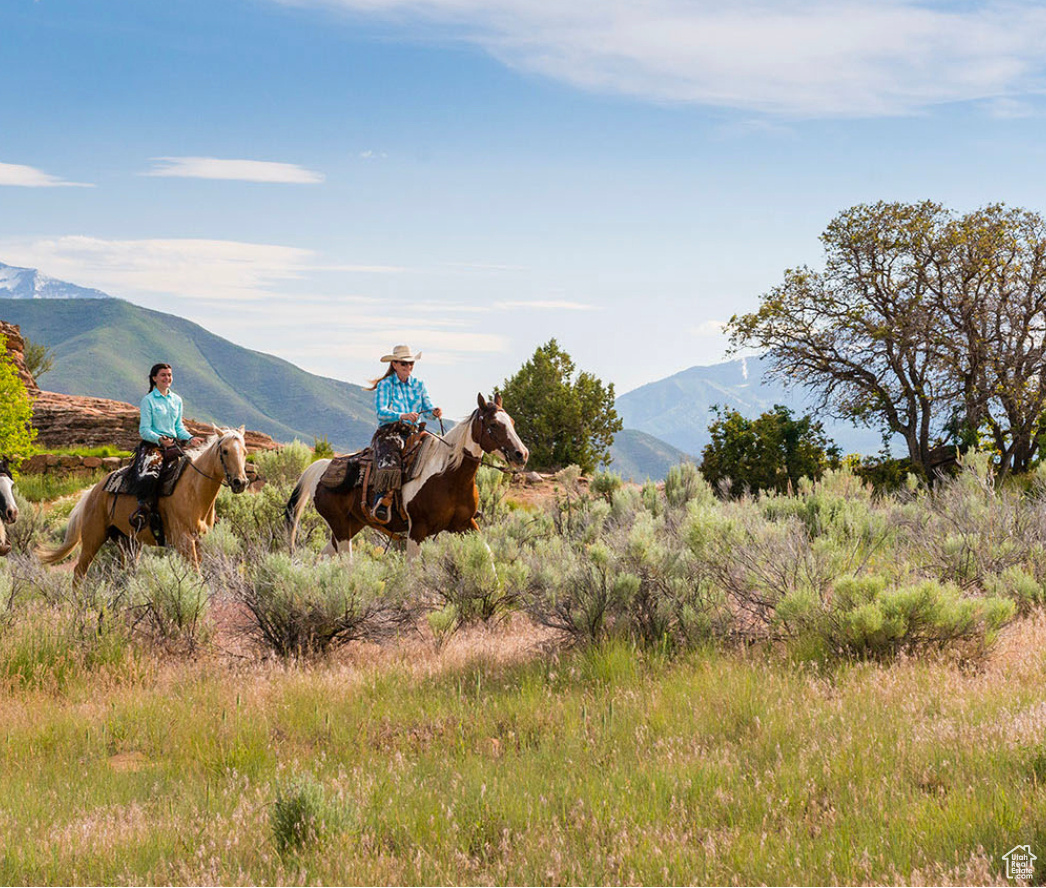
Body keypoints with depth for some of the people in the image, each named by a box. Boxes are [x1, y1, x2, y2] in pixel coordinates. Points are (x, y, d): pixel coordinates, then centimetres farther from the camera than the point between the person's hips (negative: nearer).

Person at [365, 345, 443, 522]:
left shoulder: (418, 384, 17)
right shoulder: (385, 385, 3)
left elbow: (428, 407, 8)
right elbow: (381, 412, -12)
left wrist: (434, 412, -18)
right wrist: (402, 416, -30)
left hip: (413, 433, 5)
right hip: (389, 432, -5)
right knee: (389, 458, -34)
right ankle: (381, 505, -44)